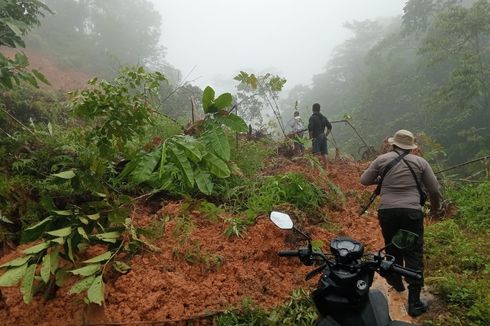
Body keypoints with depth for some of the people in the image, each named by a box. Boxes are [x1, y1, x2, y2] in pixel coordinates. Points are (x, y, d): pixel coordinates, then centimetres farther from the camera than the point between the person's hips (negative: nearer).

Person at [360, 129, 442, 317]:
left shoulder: (382, 160, 3)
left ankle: (396, 282, 41)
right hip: (412, 212, -1)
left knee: (392, 249, 22)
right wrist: (435, 206, 26)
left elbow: (364, 180, 8)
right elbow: (435, 190, 8)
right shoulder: (420, 162, 4)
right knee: (414, 255, 3)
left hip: (387, 212, 1)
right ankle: (414, 303, 2)